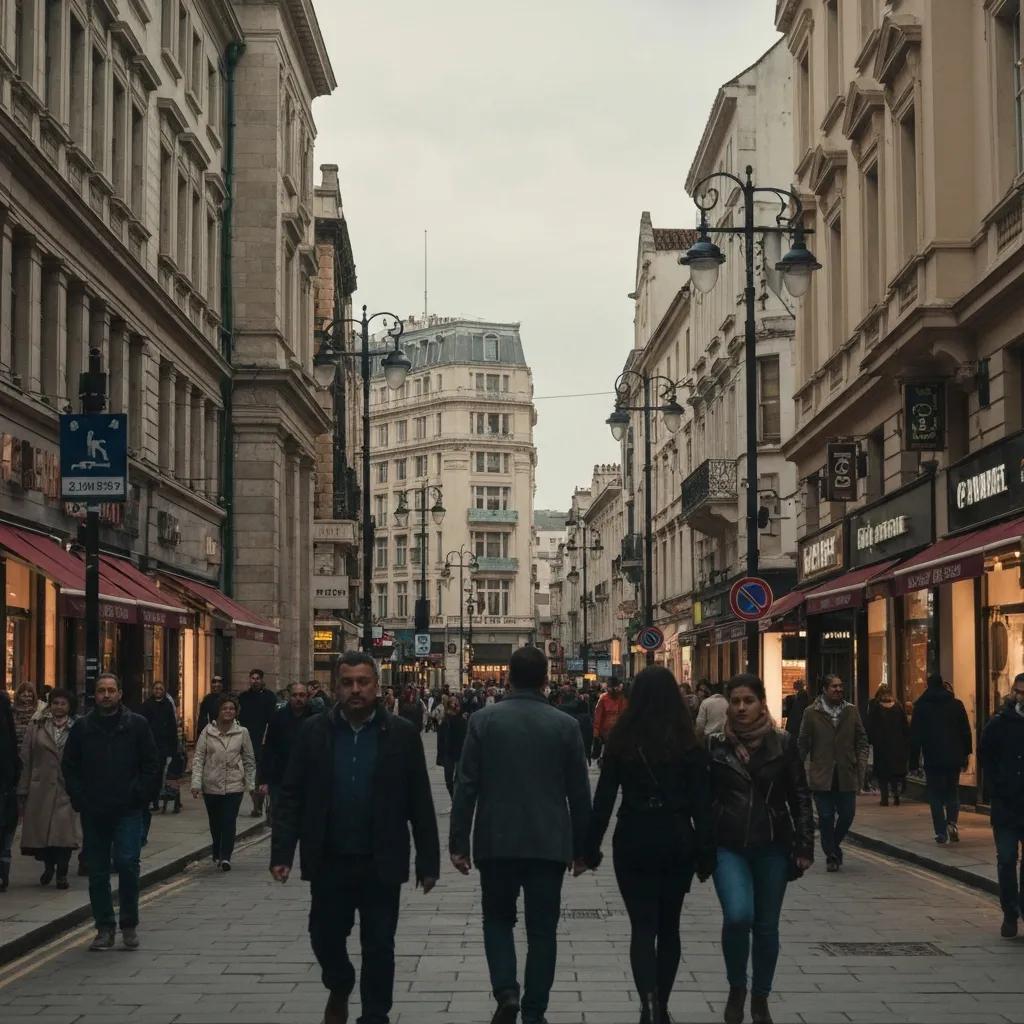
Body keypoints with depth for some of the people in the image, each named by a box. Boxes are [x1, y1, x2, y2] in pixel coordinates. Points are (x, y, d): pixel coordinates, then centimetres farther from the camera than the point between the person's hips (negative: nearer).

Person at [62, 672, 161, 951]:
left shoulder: (137, 725, 2)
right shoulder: (82, 727, 7)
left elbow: (152, 766, 2)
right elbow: (69, 767, 10)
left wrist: (139, 796, -7)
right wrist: (80, 799, 0)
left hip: (127, 811, -2)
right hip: (93, 812, 2)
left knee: (127, 864, -10)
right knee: (97, 872, 5)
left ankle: (130, 925, 5)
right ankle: (104, 929, 14)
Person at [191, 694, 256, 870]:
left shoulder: (242, 732, 1)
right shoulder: (207, 732, -1)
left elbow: (249, 759, 9)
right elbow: (198, 758, -1)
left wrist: (251, 783, 8)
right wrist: (196, 783, -9)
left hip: (234, 785, -1)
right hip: (211, 785, 1)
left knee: (229, 821, -12)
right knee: (215, 822, 11)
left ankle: (225, 857, -11)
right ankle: (217, 853, 30)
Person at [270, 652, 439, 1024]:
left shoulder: (401, 735, -3)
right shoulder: (313, 732, 0)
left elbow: (420, 804, -2)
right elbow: (291, 797, -1)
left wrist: (428, 862, -3)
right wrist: (282, 853, -9)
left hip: (381, 863, -1)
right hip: (329, 862, 1)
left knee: (378, 947, 4)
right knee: (325, 937, 10)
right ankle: (339, 989, 40)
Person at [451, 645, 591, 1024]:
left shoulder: (484, 720, -4)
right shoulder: (565, 725, -1)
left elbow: (466, 786, -4)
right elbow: (579, 793, 3)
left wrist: (458, 842, 2)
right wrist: (580, 847, 12)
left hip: (497, 841, 0)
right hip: (549, 843, 0)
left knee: (498, 918, 17)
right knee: (541, 929, 8)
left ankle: (506, 991, -4)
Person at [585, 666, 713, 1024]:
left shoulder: (621, 739, -3)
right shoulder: (688, 743, -3)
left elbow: (604, 797, -2)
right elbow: (701, 803, -3)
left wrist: (592, 846, 6)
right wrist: (705, 854, 3)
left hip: (633, 841, -1)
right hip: (677, 841, 1)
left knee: (643, 927, 0)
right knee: (668, 926, 15)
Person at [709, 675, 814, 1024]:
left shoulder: (783, 744, -1)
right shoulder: (715, 745, 0)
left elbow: (799, 798, 3)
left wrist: (804, 847, -2)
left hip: (772, 847, 1)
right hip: (728, 847, -1)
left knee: (766, 926, 7)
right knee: (738, 916, -20)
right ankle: (736, 988, 3)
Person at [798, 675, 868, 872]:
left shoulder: (851, 711, 7)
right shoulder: (812, 713, 0)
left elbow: (862, 739, 10)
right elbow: (803, 743, 4)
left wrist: (861, 763, -2)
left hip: (846, 775, 2)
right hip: (821, 775, -2)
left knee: (847, 814, 3)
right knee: (826, 816, -2)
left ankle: (833, 846, 29)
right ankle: (832, 855, 10)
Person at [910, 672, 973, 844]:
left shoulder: (921, 707, 0)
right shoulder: (956, 705, 4)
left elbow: (915, 735, -1)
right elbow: (966, 732, 6)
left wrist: (914, 761, 3)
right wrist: (966, 755, 12)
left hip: (932, 759, -1)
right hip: (954, 757, 2)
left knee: (936, 795, 4)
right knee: (952, 791, 13)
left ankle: (941, 833, -2)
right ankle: (952, 822, -9)